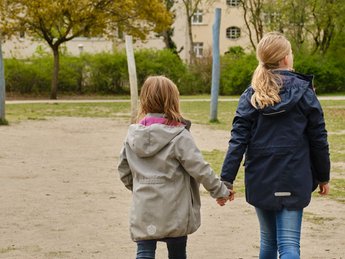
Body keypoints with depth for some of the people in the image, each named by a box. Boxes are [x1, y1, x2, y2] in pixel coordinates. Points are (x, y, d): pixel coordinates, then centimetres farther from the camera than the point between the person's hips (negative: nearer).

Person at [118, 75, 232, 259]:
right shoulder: (179, 137, -14)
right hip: (173, 212, -2)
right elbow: (200, 169, -13)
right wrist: (220, 191, 1)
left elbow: (124, 171, 9)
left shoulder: (133, 136, 1)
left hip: (143, 212, 3)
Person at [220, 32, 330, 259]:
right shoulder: (303, 91, -3)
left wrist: (227, 178, -5)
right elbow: (318, 139, 0)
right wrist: (323, 176, 11)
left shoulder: (251, 95, 1)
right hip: (293, 180, -3)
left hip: (260, 180, 3)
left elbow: (238, 140, -6)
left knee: (268, 240, 18)